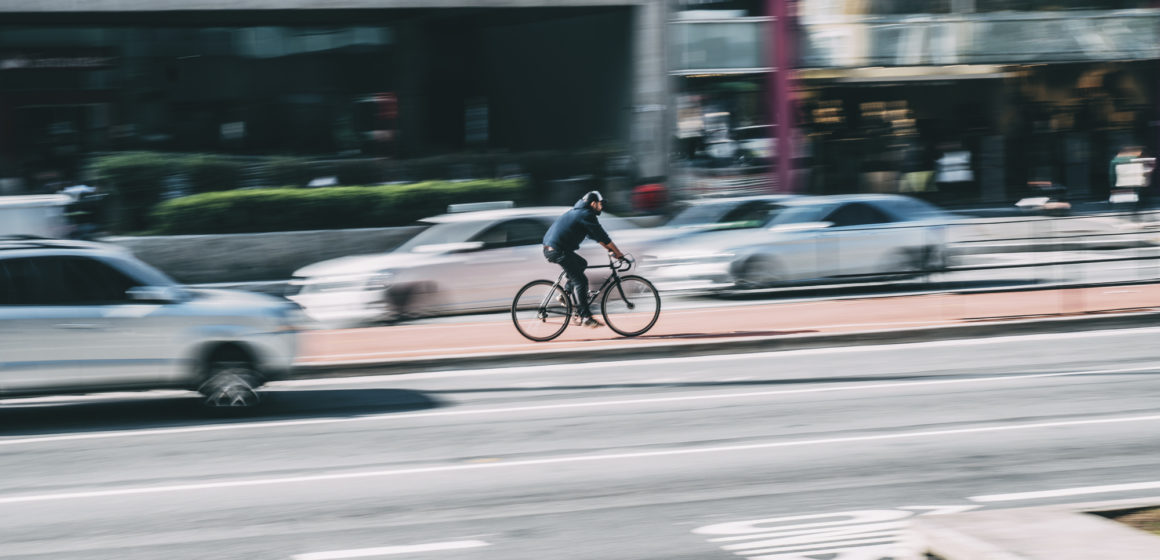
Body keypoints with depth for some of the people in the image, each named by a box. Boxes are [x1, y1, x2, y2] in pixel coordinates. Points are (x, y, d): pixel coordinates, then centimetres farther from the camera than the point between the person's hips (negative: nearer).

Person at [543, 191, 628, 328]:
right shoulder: (586, 215, -8)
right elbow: (602, 236, -8)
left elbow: (596, 235, 30)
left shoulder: (578, 212, 24)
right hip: (558, 251, -10)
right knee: (580, 281, -9)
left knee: (581, 264, 26)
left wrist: (610, 249, 27)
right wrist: (618, 253, -2)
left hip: (550, 248, 10)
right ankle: (585, 317, -11)